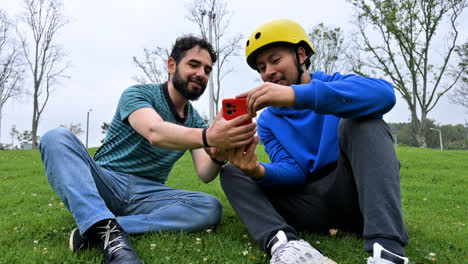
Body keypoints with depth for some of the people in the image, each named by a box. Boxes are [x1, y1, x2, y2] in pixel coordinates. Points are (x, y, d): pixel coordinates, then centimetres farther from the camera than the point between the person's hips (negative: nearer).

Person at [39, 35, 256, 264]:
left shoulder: (195, 122, 11)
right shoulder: (138, 94, -4)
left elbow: (204, 174, -4)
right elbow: (155, 132, -27)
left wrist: (218, 157, -28)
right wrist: (208, 137, -45)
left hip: (146, 194, 3)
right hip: (105, 182, -2)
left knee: (211, 208, -23)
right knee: (56, 138, -25)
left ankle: (94, 230, -26)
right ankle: (110, 235, -42)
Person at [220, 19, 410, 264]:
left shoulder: (338, 84, 1)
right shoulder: (267, 121, 10)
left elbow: (384, 93, -24)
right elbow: (294, 173, -1)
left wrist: (296, 94, -36)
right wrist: (258, 171, -25)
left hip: (353, 195, -2)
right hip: (312, 206, 3)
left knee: (361, 122, -24)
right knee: (231, 173, -7)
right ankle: (282, 241, -37)